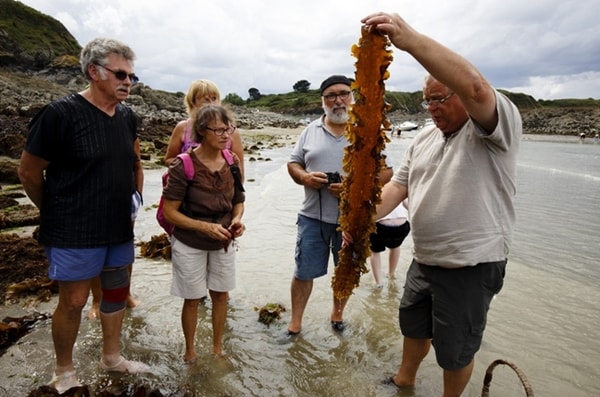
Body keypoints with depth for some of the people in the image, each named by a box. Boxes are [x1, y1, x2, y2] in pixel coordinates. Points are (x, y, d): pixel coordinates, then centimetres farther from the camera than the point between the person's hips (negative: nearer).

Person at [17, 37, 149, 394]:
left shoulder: (128, 117, 3)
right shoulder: (61, 114, -16)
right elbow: (29, 172, -8)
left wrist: (136, 196, 8)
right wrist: (60, 215, 2)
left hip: (120, 228, 6)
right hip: (75, 233, -6)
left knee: (117, 293, 17)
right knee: (74, 301, 7)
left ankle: (112, 357, 38)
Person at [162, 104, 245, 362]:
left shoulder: (232, 161, -5)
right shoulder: (184, 166, -19)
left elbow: (238, 200, 6)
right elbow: (169, 212, -16)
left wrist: (237, 219, -15)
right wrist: (205, 227, -25)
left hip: (223, 243, 4)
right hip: (190, 244, -4)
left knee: (221, 295, 16)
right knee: (193, 299, 11)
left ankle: (218, 348, 37)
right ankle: (190, 351, 35)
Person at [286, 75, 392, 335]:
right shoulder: (311, 131, 7)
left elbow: (386, 172, -4)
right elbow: (293, 163, 11)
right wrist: (305, 177, -12)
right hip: (313, 216, 1)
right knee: (304, 272, 7)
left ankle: (337, 314, 40)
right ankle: (295, 323, 26)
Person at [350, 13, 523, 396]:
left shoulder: (498, 125, -14)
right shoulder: (423, 139, 9)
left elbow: (476, 88, -35)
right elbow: (398, 186, 4)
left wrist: (409, 38, -41)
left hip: (471, 266, -7)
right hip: (423, 260, 7)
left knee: (456, 351, 11)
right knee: (413, 326, 25)